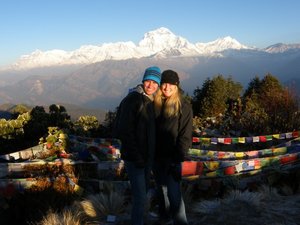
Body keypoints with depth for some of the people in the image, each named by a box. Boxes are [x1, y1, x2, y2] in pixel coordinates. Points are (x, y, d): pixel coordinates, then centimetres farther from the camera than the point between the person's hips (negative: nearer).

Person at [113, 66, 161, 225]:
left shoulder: (152, 101, 9)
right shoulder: (133, 99, -15)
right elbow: (125, 131, -20)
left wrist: (152, 154, 10)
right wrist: (136, 157, -21)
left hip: (147, 157, 8)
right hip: (134, 158, -8)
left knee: (143, 193, 20)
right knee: (140, 197, -7)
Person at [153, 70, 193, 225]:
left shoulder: (183, 106, -9)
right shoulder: (155, 103, 4)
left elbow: (185, 135, -12)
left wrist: (179, 158, -16)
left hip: (172, 158, -5)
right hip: (156, 155, 5)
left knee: (174, 192, -8)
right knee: (161, 188, 20)